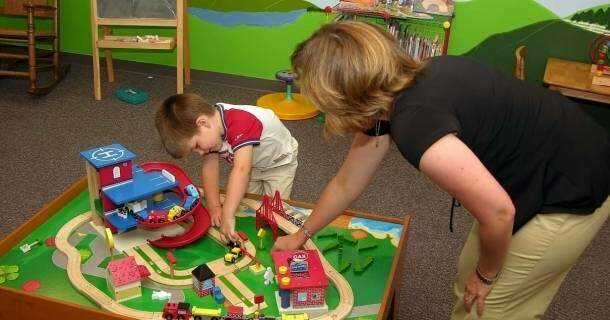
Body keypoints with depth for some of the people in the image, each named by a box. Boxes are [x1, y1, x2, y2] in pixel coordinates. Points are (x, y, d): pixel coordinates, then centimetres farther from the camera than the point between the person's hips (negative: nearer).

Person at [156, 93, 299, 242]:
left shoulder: (240, 123, -44)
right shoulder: (209, 130, -20)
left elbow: (242, 170, -55)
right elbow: (209, 167, -17)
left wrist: (227, 216, -59)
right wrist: (214, 208, -25)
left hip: (279, 163, -6)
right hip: (252, 164, 6)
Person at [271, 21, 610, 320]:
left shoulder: (415, 121, -34)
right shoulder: (388, 98, -4)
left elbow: (498, 212, -28)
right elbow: (346, 183, 9)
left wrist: (486, 275, -8)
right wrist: (301, 234, 20)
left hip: (571, 194, -8)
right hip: (533, 179, 8)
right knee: (467, 286, 19)